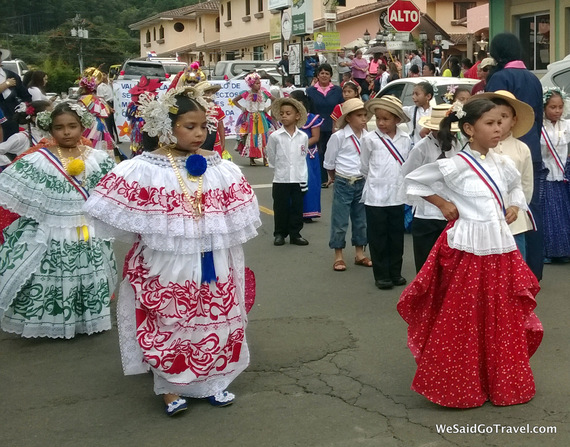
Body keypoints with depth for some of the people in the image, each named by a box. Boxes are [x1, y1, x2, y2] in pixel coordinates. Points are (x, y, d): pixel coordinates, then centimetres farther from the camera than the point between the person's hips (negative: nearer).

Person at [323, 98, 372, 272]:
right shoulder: (338, 136, -11)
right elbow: (329, 162, -1)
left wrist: (366, 176, 7)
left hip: (362, 182, 4)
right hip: (343, 184, -4)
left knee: (361, 220, 13)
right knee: (340, 222, 1)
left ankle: (359, 254, 25)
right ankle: (338, 257, 10)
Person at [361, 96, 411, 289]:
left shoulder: (406, 139, 1)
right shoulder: (370, 139, -7)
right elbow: (364, 167, 5)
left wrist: (401, 183, 8)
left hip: (398, 196, 3)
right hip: (375, 197, -3)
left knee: (396, 237, 11)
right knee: (378, 238, 3)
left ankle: (395, 272, 23)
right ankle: (381, 275, 12)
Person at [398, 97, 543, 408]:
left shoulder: (502, 164, 7)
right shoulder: (455, 166, -11)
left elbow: (515, 187, 28)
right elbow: (413, 180, -4)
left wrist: (514, 207, 10)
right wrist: (443, 204, -6)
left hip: (501, 249, 6)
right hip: (468, 251, -6)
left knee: (502, 321, 13)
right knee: (462, 322, 3)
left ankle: (501, 381, 29)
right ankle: (458, 386, 17)